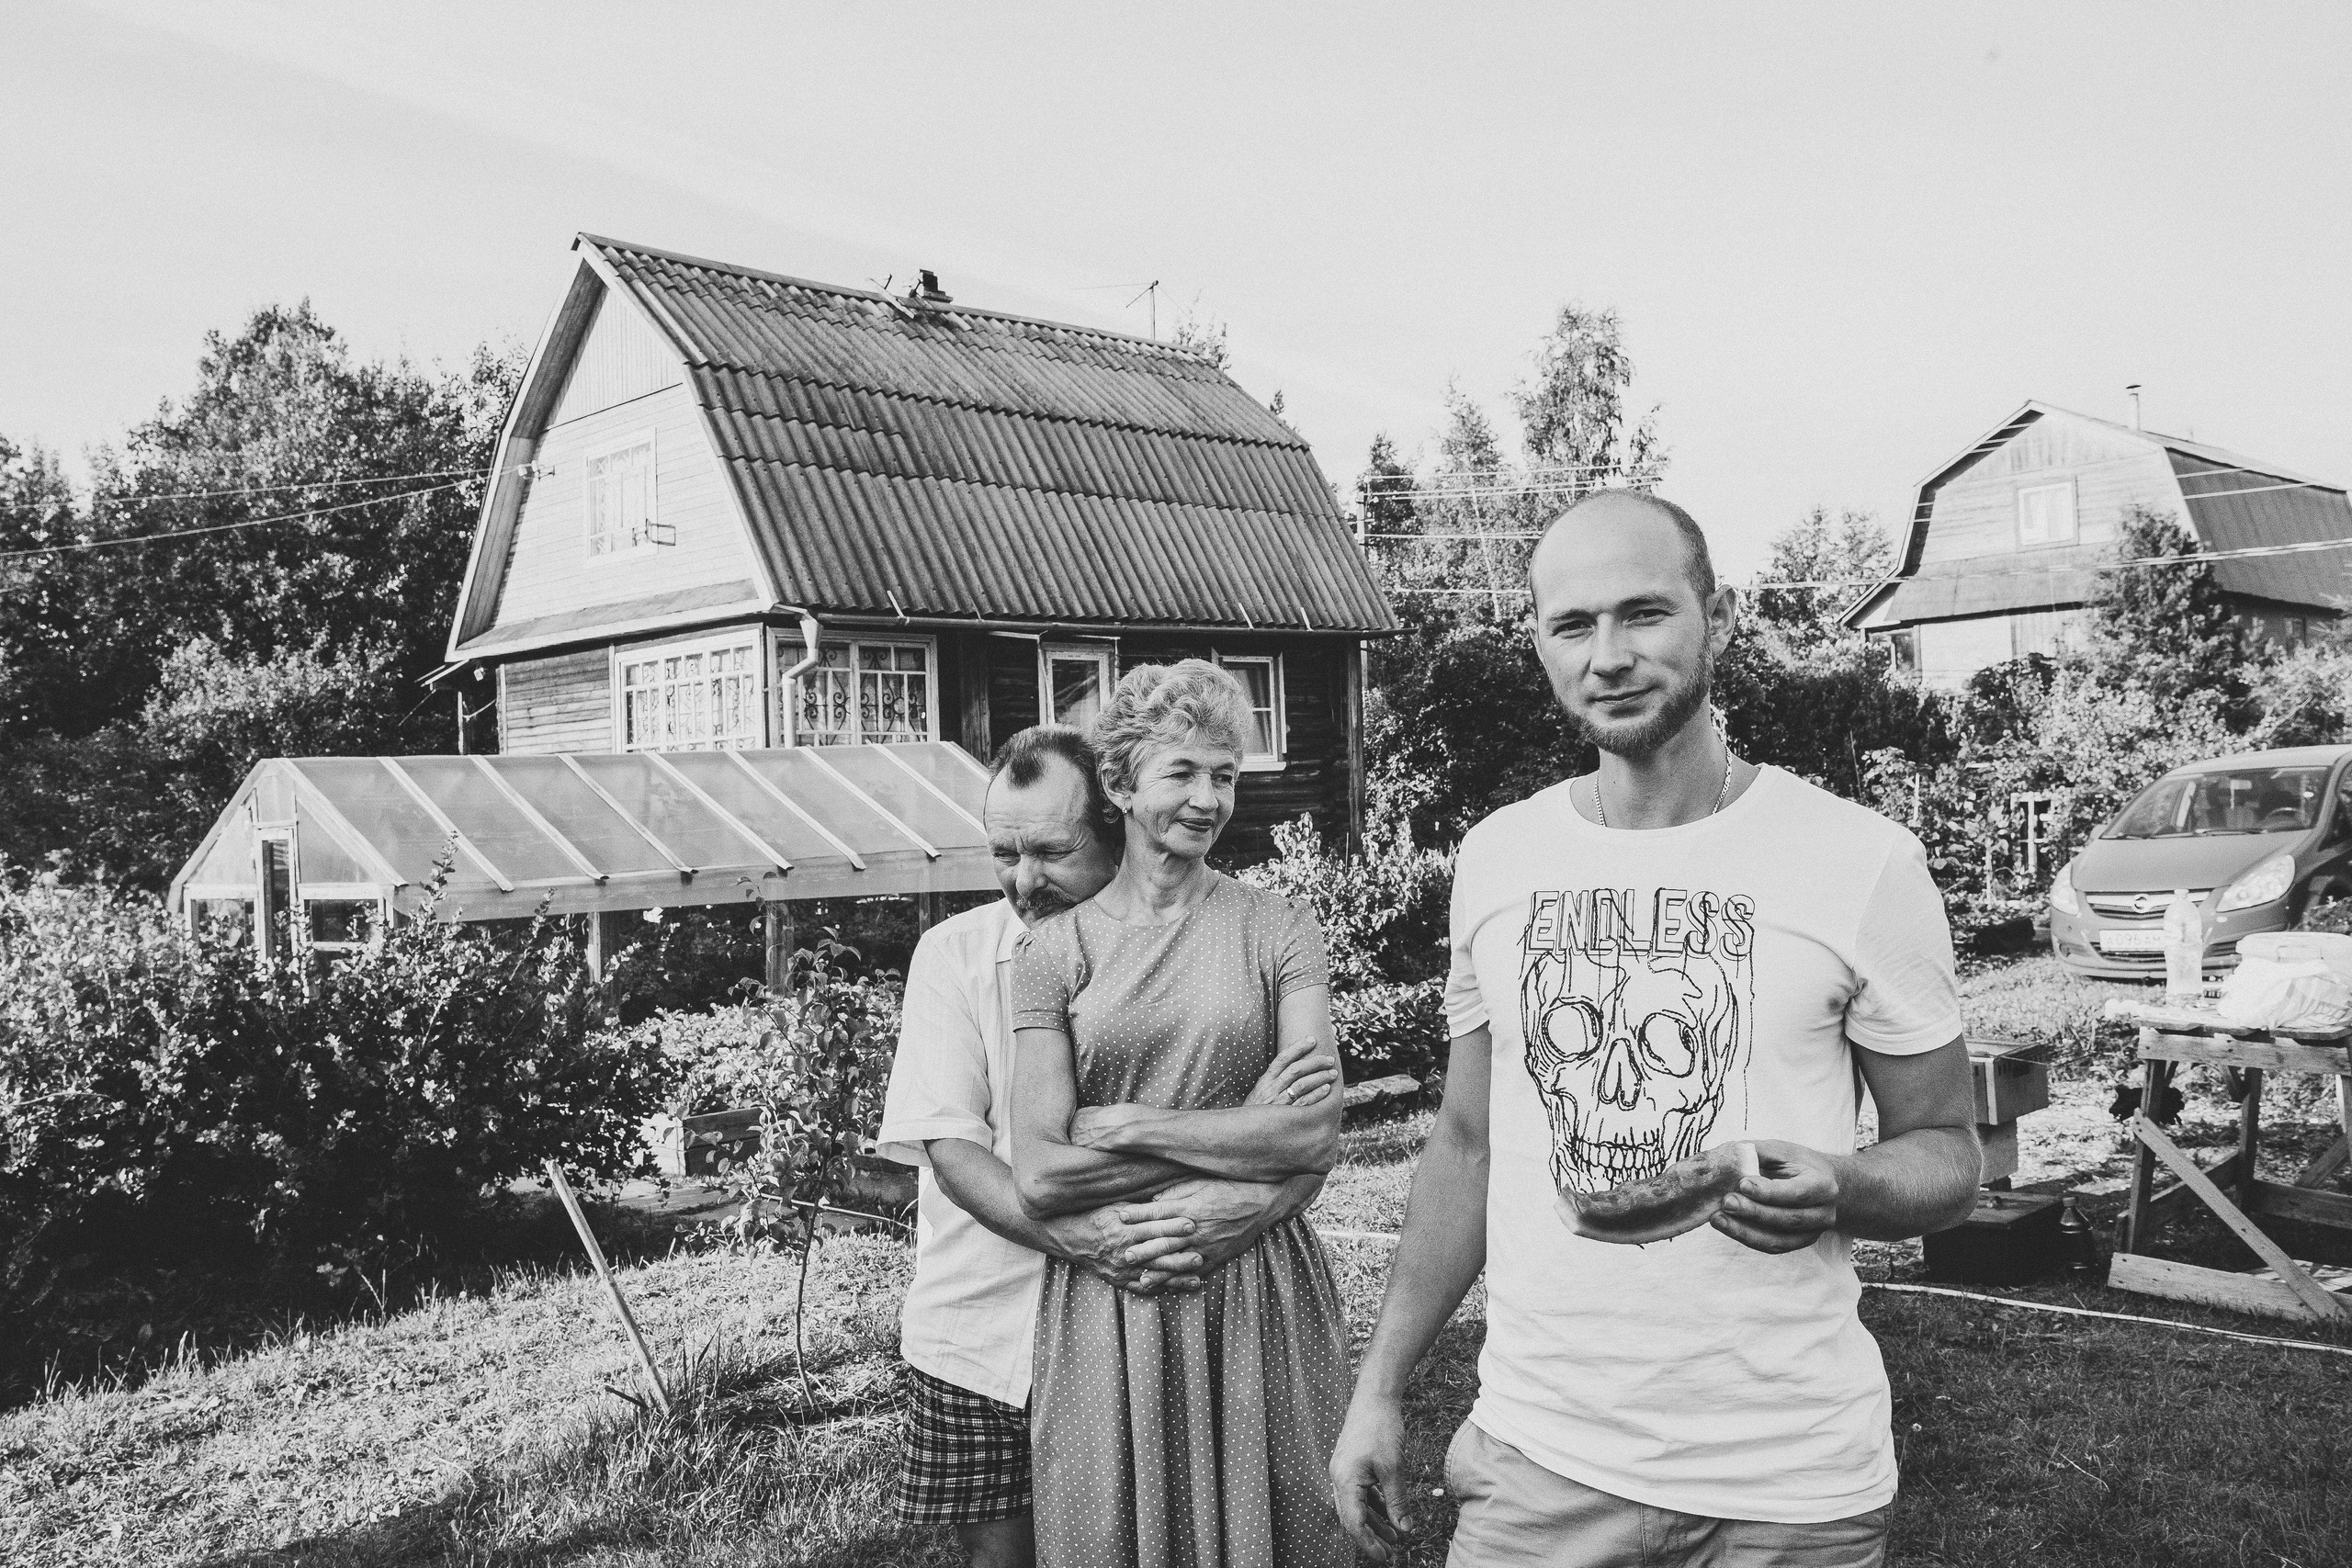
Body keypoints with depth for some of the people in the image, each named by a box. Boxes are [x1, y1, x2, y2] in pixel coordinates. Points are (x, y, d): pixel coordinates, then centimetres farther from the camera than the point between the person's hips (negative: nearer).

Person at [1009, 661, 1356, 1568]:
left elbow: (1318, 1138, -10)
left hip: (1260, 1297, 0)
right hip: (1107, 1311, 0)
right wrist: (1242, 1142, -11)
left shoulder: (1276, 930, 0)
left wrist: (1131, 1126, -11)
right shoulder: (1055, 949, 0)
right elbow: (1039, 1174, -9)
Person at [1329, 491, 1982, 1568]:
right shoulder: (1496, 857, 1)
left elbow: (1947, 1155, -2)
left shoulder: (1862, 860, -10)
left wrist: (1837, 1188, -24)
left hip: (1788, 1480, -2)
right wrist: (1379, 1388, 5)